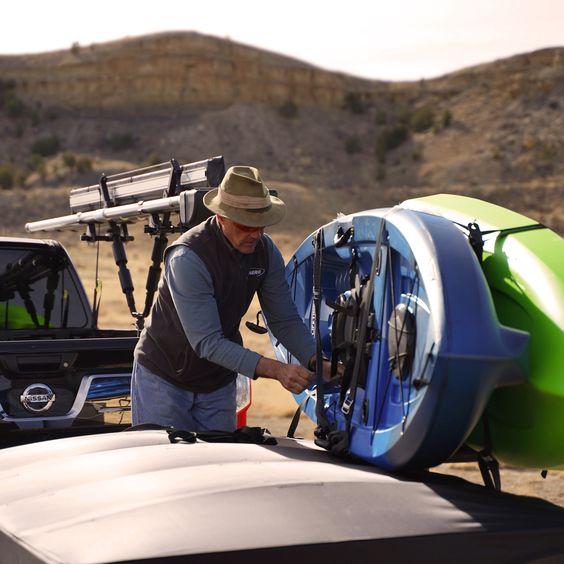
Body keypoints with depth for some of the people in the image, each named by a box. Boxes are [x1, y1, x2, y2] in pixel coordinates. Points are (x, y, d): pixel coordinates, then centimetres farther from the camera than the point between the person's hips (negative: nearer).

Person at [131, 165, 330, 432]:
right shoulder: (187, 258, -29)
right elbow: (207, 342, -32)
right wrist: (275, 370, -39)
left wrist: (317, 361, -21)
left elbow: (285, 320, -2)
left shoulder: (266, 251, -9)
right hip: (163, 378, -5)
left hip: (219, 383, 5)